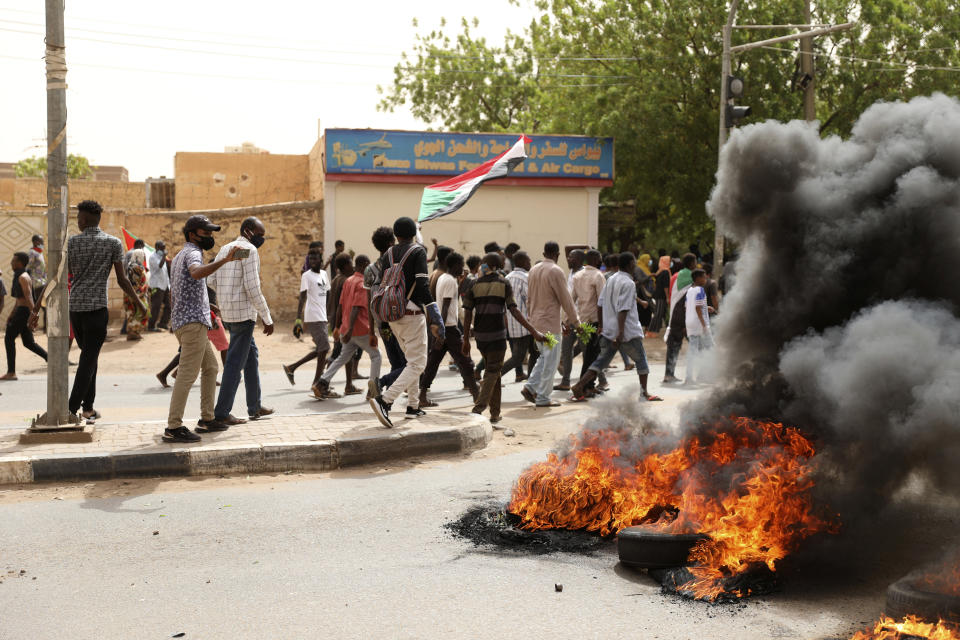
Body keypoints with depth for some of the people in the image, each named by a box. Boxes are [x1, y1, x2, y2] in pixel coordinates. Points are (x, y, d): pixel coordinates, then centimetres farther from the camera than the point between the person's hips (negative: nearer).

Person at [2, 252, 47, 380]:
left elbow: (28, 297, -22)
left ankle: (11, 372, -3)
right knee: (28, 342, 10)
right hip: (20, 311, 10)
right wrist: (11, 314, 24)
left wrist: (32, 315, -28)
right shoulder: (18, 276, 17)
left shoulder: (23, 277, -14)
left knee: (9, 338, -5)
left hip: (24, 311, -10)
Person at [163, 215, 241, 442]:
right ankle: (173, 428, -17)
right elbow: (197, 272, -33)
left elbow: (172, 293, 30)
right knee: (188, 373, -13)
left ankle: (207, 419, 20)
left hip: (182, 321, 11)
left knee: (210, 368, 17)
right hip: (193, 321, -11)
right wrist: (225, 260, -40)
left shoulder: (179, 257, 25)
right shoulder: (192, 252, -8)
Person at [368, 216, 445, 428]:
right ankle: (384, 400, -23)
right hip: (412, 314, -7)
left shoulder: (387, 254, 11)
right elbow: (422, 285, -16)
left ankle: (413, 405, 22)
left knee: (412, 360, 21)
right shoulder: (418, 251, -6)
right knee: (417, 364, -6)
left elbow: (382, 286, 11)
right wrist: (435, 317, -17)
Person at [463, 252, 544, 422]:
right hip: (497, 334, -4)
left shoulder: (475, 285, 5)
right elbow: (514, 311, -11)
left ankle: (495, 413, 16)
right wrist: (534, 332, -12)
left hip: (480, 335, 4)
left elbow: (468, 314, 2)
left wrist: (466, 340, 9)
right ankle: (479, 407, -16)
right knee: (492, 371, 1)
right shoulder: (504, 283, -3)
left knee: (492, 370, 15)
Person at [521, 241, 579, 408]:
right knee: (550, 360, 0)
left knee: (544, 357, 19)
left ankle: (530, 387, 9)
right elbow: (565, 298, -10)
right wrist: (574, 320, 1)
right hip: (550, 322, -8)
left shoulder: (534, 269, 8)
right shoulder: (556, 271, -14)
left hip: (535, 321, 8)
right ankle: (543, 398, 2)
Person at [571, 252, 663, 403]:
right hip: (629, 331, -7)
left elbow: (601, 304, 14)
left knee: (601, 360, 8)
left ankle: (579, 386, -5)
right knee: (641, 360, 11)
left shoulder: (610, 280, 11)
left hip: (608, 330, 7)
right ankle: (645, 393, 14)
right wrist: (620, 333, -24)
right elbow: (623, 310, -21)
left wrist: (601, 326, 22)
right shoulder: (628, 283, -14)